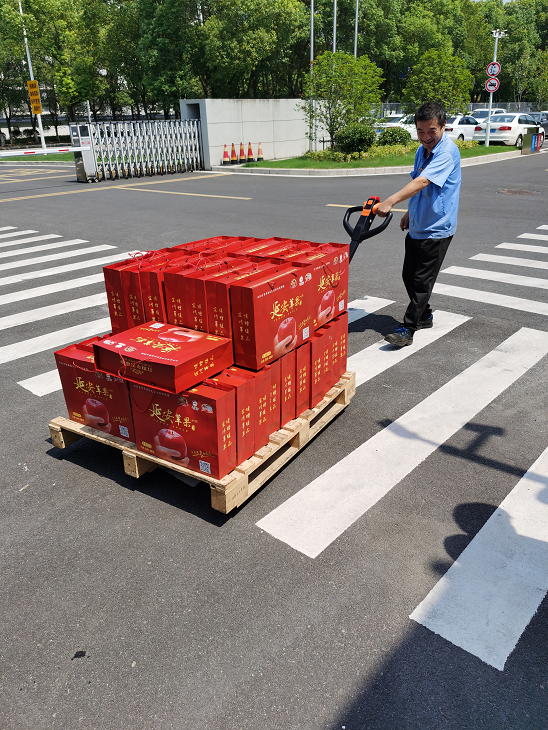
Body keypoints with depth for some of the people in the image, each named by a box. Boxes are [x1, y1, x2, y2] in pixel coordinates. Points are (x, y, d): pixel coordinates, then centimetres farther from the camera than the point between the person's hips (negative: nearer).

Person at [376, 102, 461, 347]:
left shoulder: (447, 151, -19)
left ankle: (407, 328, 1)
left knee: (422, 281, -5)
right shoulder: (422, 151, 9)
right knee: (409, 276, 14)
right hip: (417, 227, 9)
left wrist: (390, 201, -42)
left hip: (436, 229, -9)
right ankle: (424, 316, 31)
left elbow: (422, 182, -33)